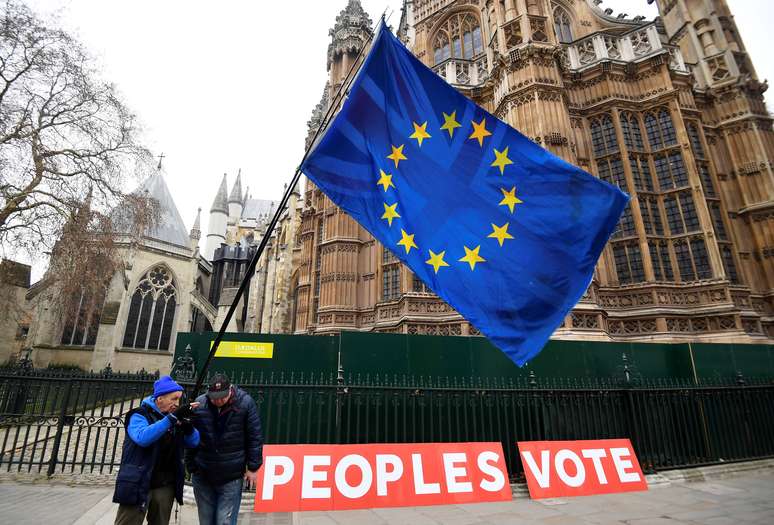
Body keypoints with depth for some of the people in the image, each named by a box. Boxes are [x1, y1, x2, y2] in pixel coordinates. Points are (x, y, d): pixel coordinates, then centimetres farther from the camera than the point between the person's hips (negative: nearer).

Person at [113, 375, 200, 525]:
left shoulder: (175, 416, 7)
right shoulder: (140, 415, -8)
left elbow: (194, 442, 3)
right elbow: (142, 438, -28)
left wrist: (188, 426, -17)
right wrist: (172, 418, -34)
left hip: (166, 486, 5)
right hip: (139, 484, -5)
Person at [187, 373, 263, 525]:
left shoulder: (245, 403, -14)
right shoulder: (199, 405, -8)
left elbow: (255, 437, -8)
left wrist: (253, 467, -6)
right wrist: (191, 467, 7)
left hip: (232, 478, -3)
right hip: (202, 476, 3)